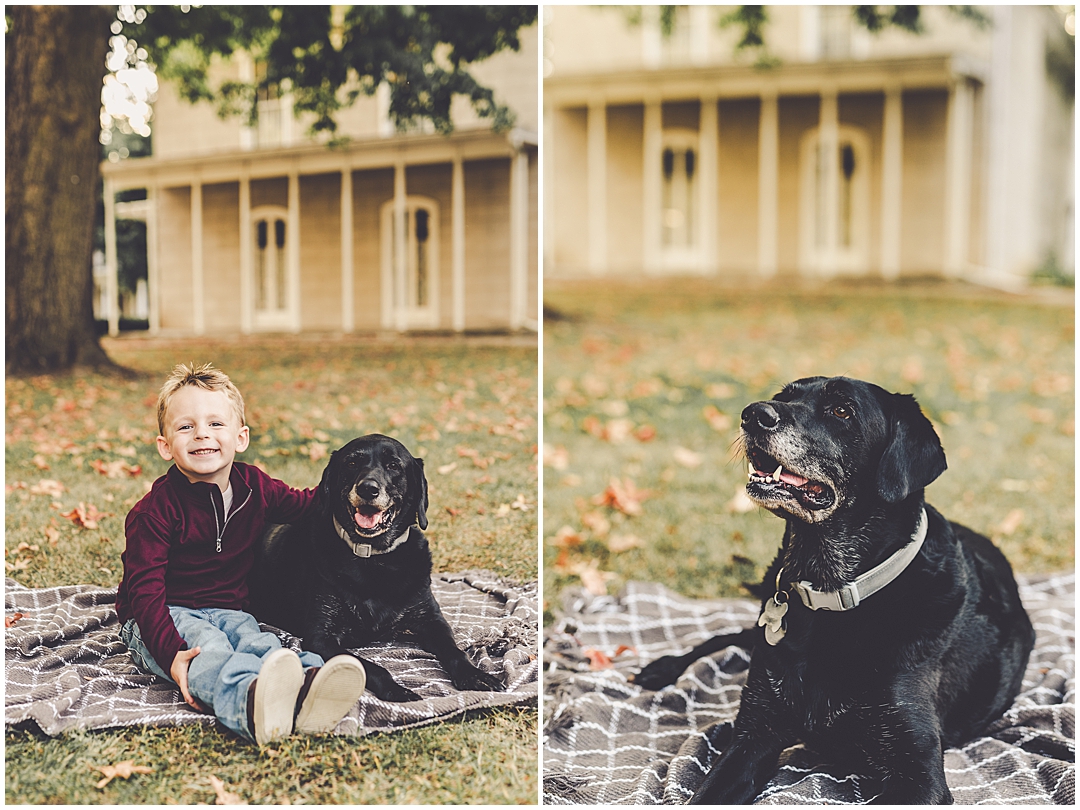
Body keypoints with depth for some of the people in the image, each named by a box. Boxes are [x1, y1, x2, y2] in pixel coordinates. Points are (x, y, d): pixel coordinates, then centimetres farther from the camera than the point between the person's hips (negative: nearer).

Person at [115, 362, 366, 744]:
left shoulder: (254, 486, 3)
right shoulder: (154, 511, -15)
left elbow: (304, 505, 23)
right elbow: (146, 591, -20)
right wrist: (171, 655, -35)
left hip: (227, 610, 4)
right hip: (166, 618, -4)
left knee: (256, 641, -30)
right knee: (207, 647, -36)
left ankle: (303, 696, -64)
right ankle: (249, 702, -72)